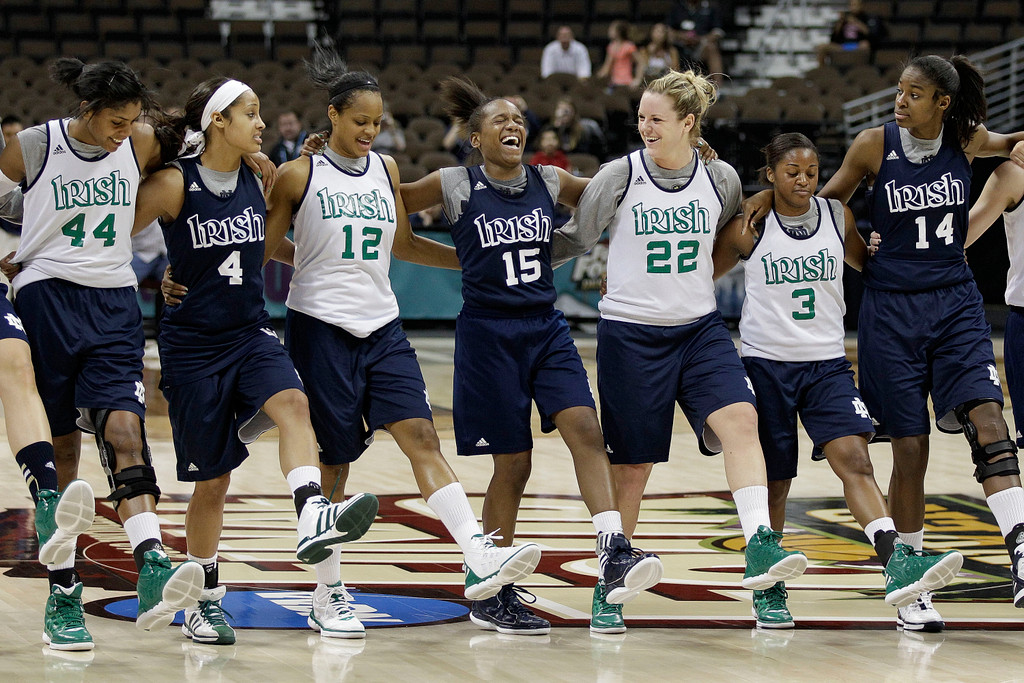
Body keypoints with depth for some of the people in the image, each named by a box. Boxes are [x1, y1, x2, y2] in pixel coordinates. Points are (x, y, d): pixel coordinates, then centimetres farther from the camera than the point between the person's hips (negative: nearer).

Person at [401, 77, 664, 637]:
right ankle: (492, 595, 12)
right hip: (488, 333, -4)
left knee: (584, 428, -18)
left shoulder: (548, 183, 8)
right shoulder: (455, 187, -3)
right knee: (512, 464, -1)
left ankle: (615, 555, -26)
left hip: (546, 329, 4)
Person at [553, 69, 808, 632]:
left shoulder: (720, 180, 1)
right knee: (631, 462, 3)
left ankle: (760, 547, -29)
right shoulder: (620, 177, -6)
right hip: (630, 332, -2)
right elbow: (575, 239, 3)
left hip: (699, 328, 2)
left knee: (739, 417, -22)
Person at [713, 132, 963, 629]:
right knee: (773, 481, 4)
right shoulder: (748, 229, -3)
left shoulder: (837, 217, 4)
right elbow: (704, 276, 10)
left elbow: (869, 264, 19)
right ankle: (767, 589, 19)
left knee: (854, 458, -17)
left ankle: (897, 565, -32)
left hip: (827, 364, 2)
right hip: (766, 363, -1)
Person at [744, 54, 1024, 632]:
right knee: (910, 449, 0)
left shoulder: (966, 140, 0)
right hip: (892, 309, -1)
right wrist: (774, 197, -5)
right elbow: (829, 201, 10)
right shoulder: (874, 145, -6)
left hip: (956, 303, 1)